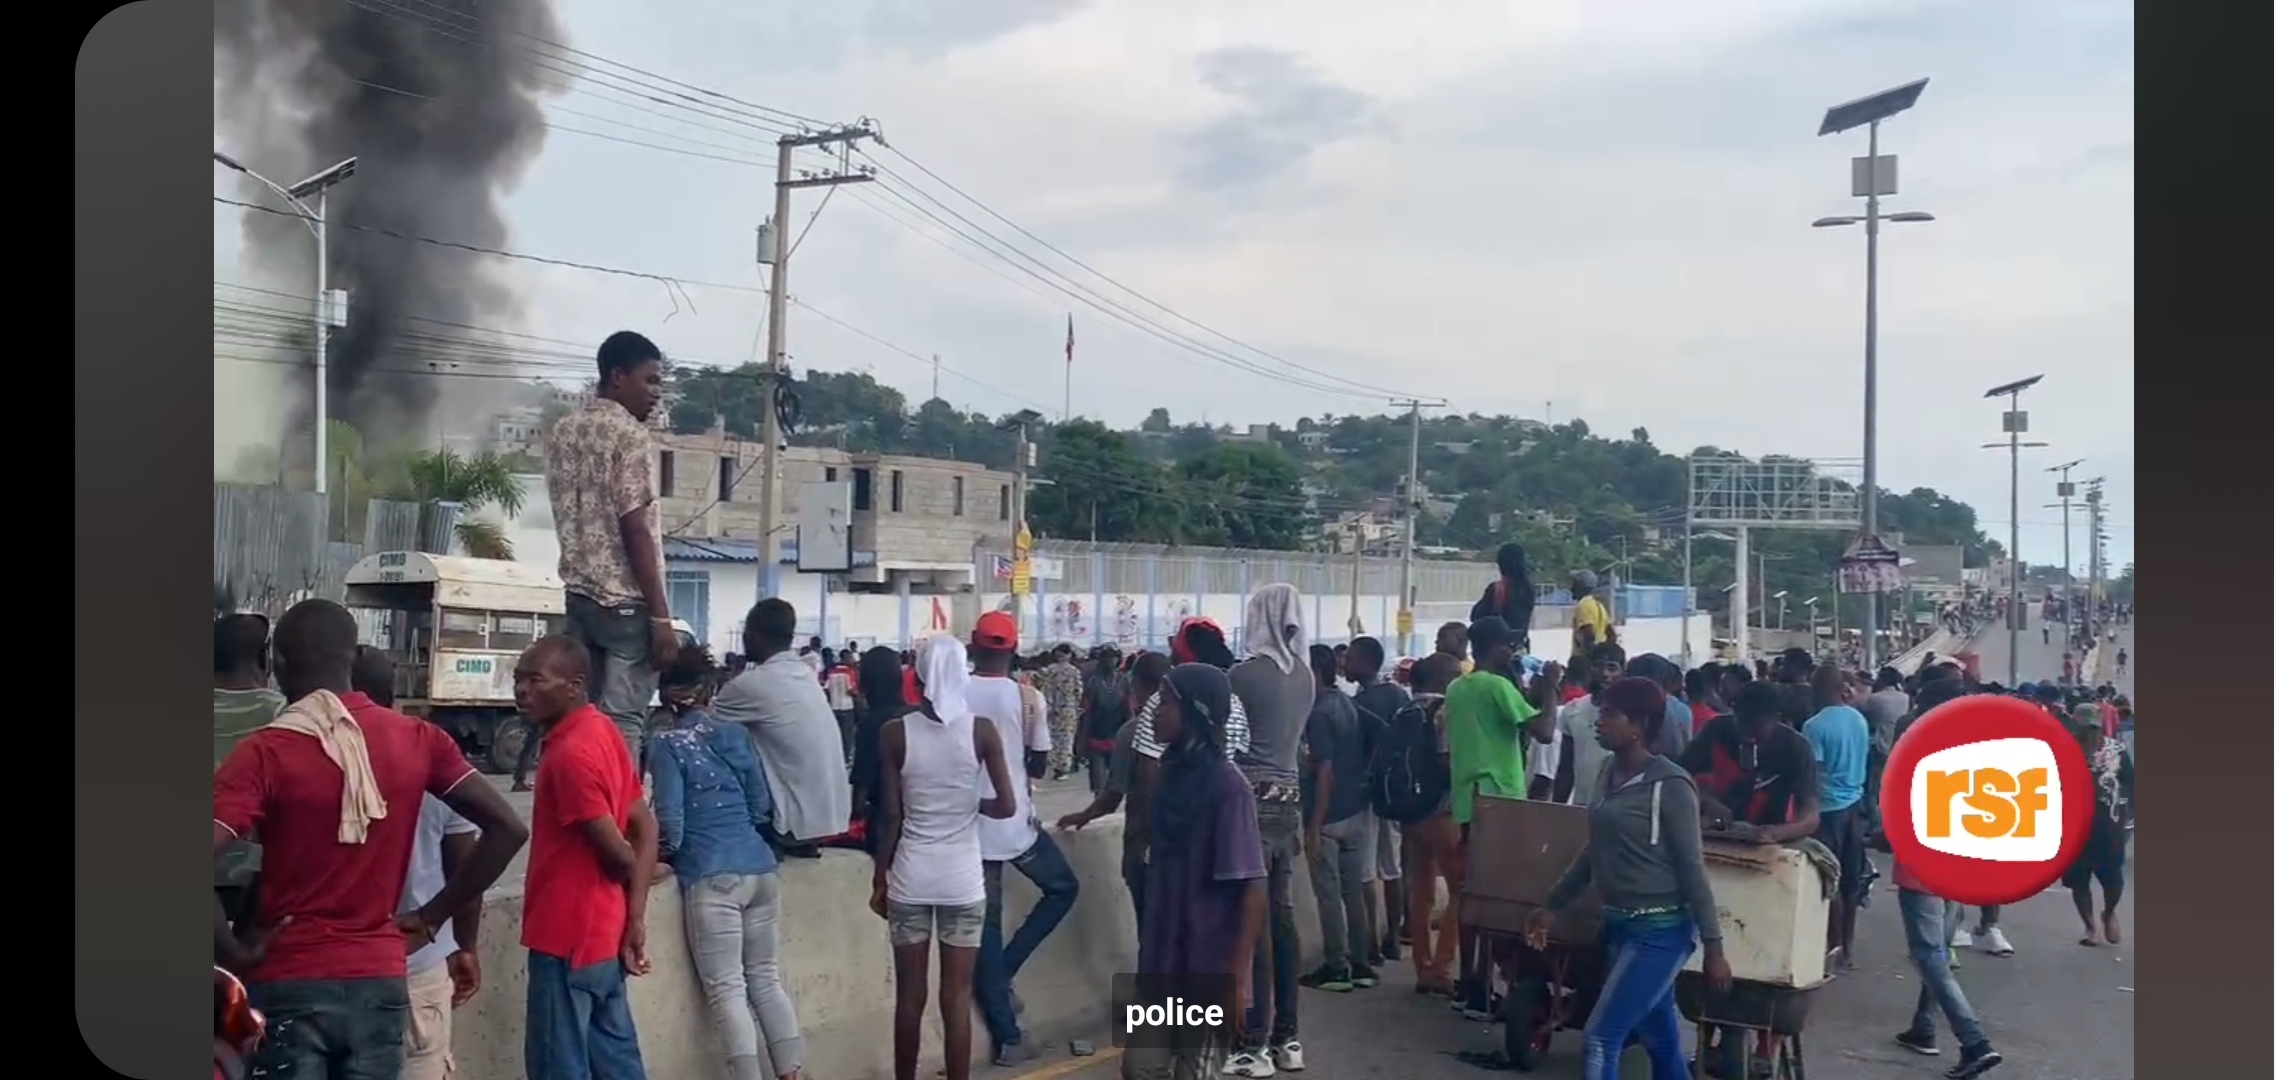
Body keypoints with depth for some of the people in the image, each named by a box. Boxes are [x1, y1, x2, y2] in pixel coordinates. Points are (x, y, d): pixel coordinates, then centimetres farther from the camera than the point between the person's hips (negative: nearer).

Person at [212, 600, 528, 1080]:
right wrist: (431, 918, 6)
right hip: (380, 983, 3)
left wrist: (233, 953, -9)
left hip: (288, 985, -3)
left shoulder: (264, 753, -10)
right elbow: (508, 829, 1)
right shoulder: (417, 740, 1)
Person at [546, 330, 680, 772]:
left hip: (578, 596, 8)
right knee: (622, 723, -6)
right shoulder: (631, 435, -11)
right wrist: (662, 617, -15)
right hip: (626, 602, -8)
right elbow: (635, 529, -16)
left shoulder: (562, 431, 13)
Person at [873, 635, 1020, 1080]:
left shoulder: (895, 733, -7)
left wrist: (880, 877, 6)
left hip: (910, 877, 1)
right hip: (963, 878, 0)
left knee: (909, 995, 11)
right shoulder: (982, 731, -7)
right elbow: (1006, 806, -9)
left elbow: (891, 816, -5)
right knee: (957, 997, 5)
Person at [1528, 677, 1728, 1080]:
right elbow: (1596, 853, 17)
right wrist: (1552, 905, 19)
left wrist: (1713, 947, -12)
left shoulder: (1670, 785, -17)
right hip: (1619, 925, 8)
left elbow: (1693, 870, -14)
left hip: (1660, 931, -8)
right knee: (1660, 1041, 16)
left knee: (1600, 1038, -9)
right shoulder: (1611, 771, 6)